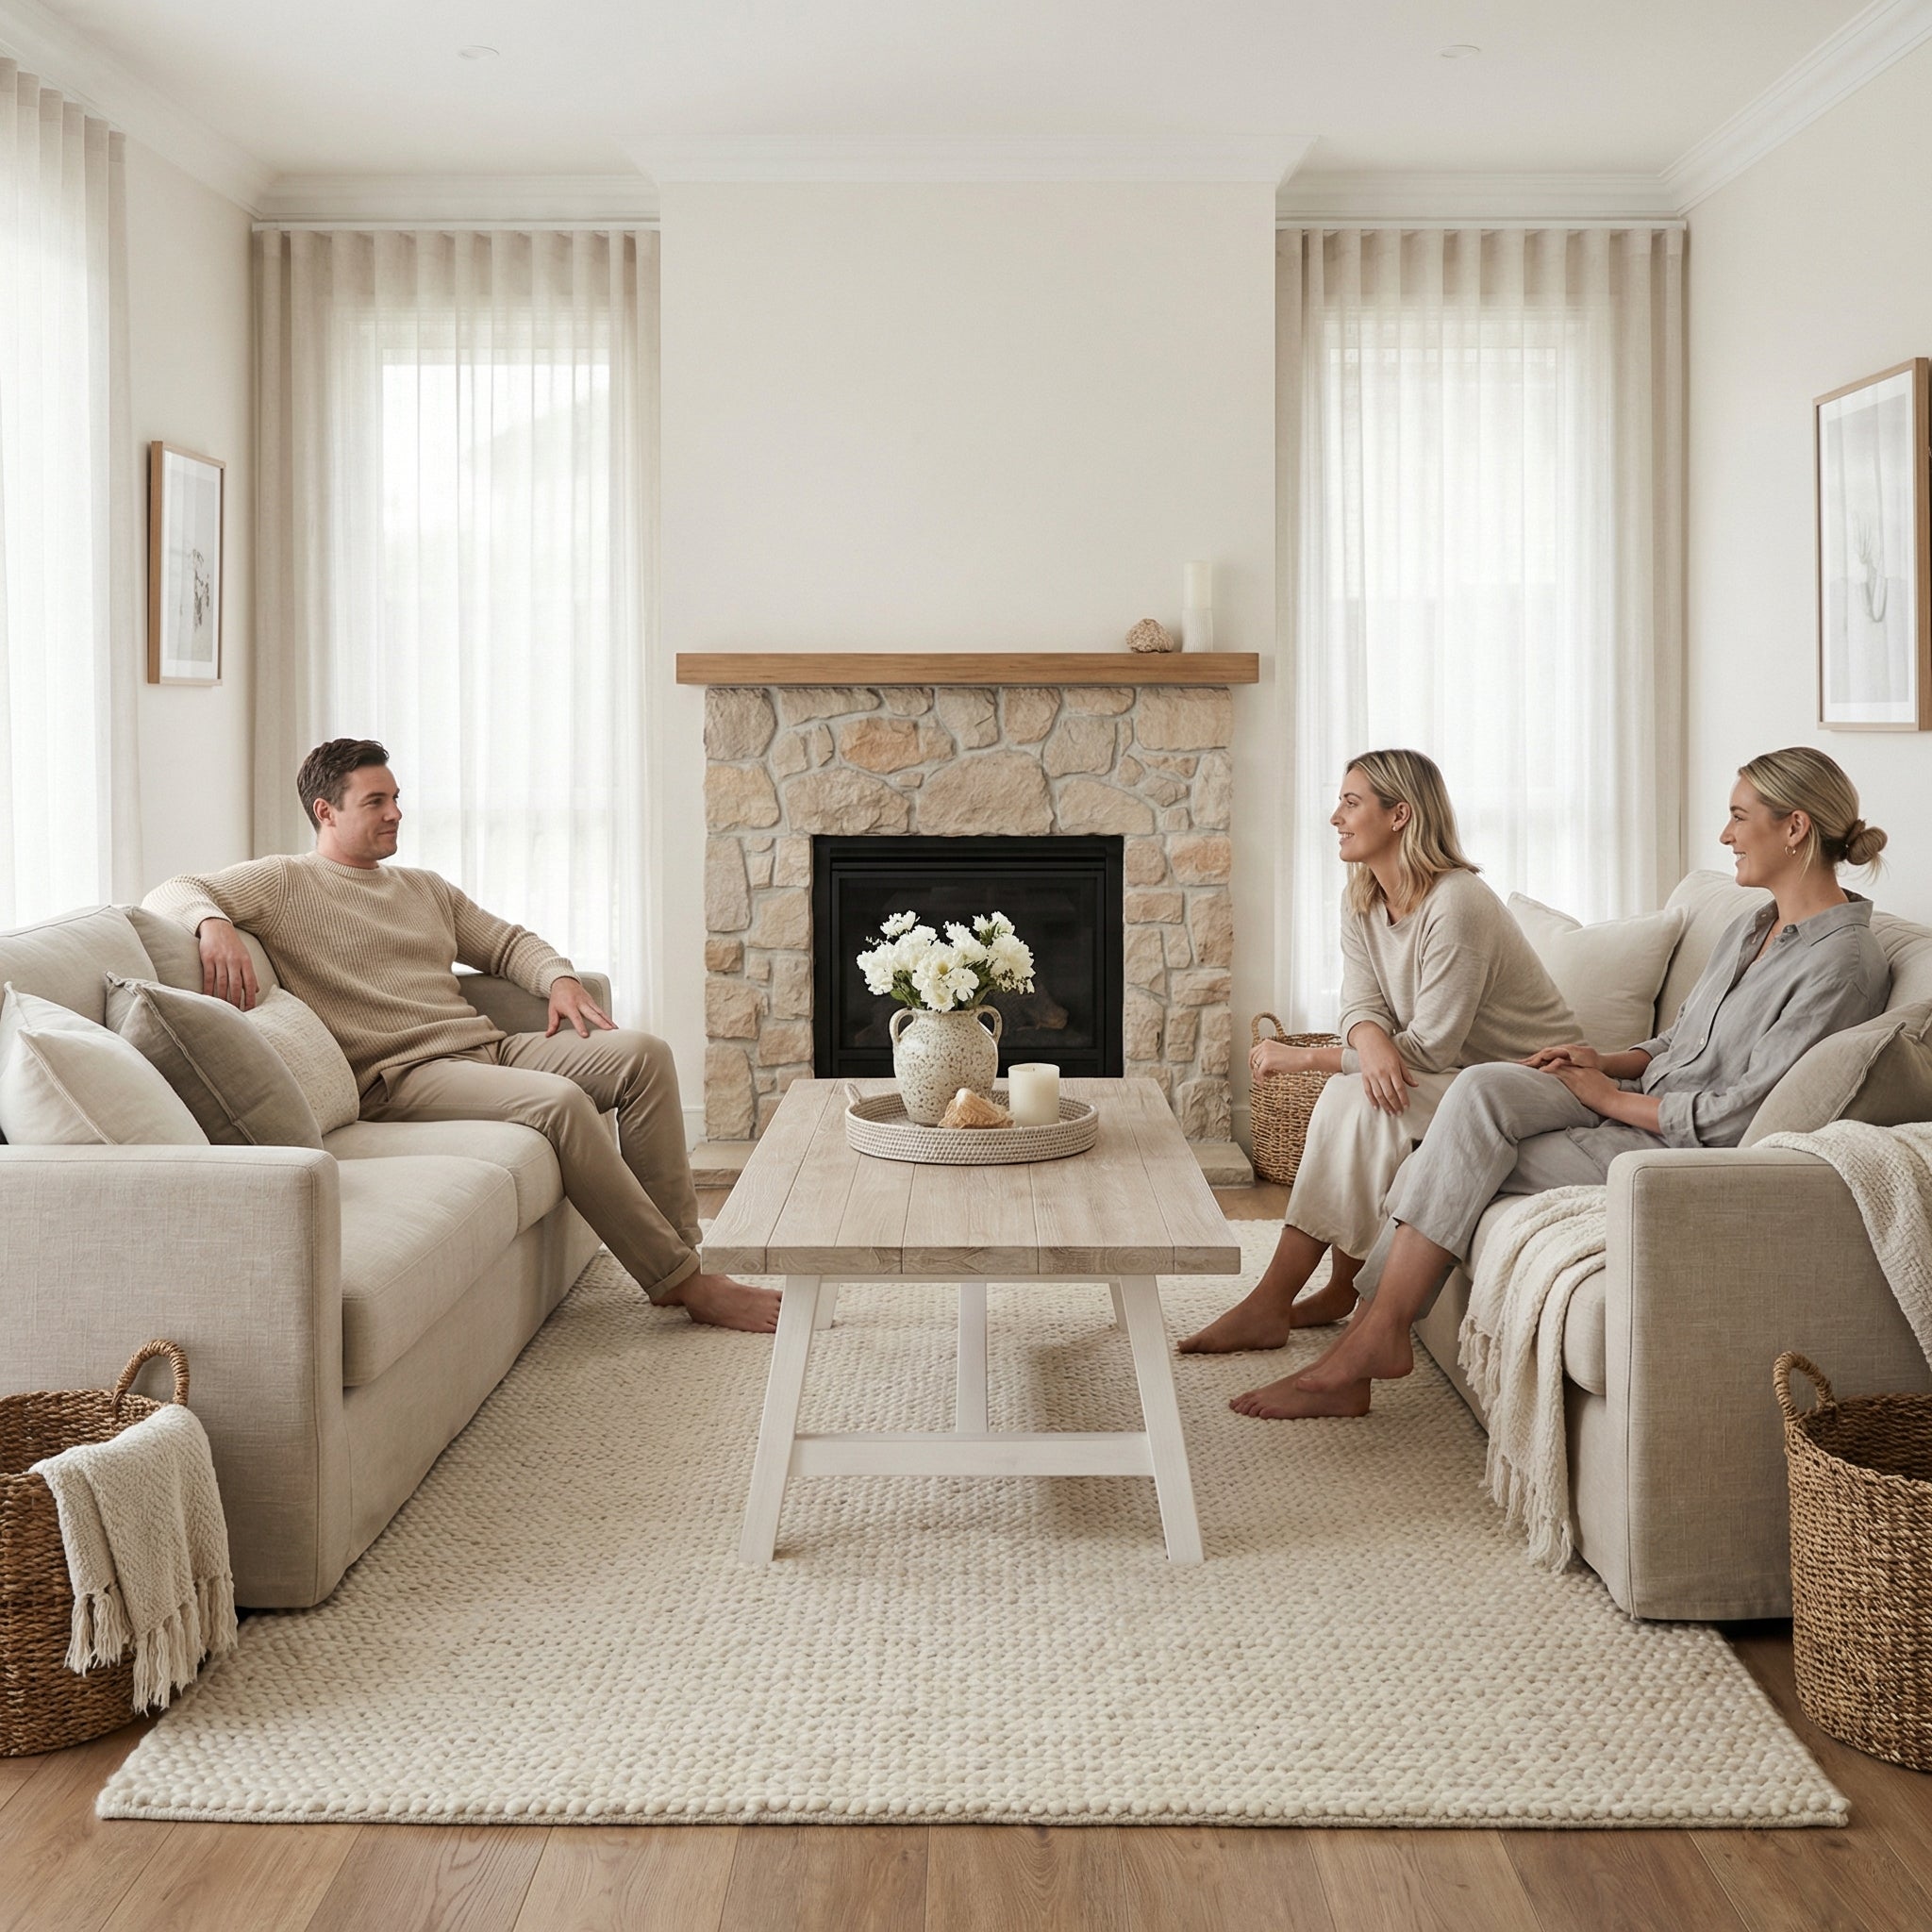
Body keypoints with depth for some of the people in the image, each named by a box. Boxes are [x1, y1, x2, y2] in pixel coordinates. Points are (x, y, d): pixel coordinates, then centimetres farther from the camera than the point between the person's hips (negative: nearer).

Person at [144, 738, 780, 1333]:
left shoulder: (424, 888, 27)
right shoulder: (284, 883, 5)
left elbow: (507, 942, 30)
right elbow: (170, 894, -4)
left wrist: (559, 979, 8)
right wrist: (214, 924, -29)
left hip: (489, 1047, 8)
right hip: (399, 1077, -8)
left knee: (644, 1054, -13)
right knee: (560, 1102, -33)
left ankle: (677, 1247, -15)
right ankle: (681, 1281, -27)